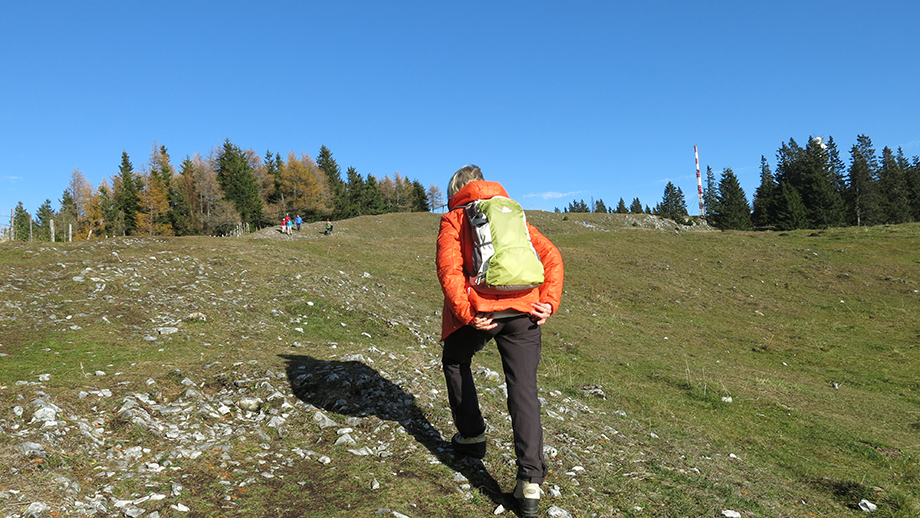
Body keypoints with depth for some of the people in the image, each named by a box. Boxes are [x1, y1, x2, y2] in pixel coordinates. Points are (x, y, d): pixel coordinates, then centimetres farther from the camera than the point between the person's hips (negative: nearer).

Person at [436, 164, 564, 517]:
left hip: (480, 308, -3)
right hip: (523, 311, 3)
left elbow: (449, 268, -6)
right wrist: (548, 302, 4)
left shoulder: (454, 219, 12)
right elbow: (551, 255, 12)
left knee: (455, 363, 26)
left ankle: (472, 437, 33)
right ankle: (531, 482, -4)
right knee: (524, 390, 3)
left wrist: (466, 313, -10)